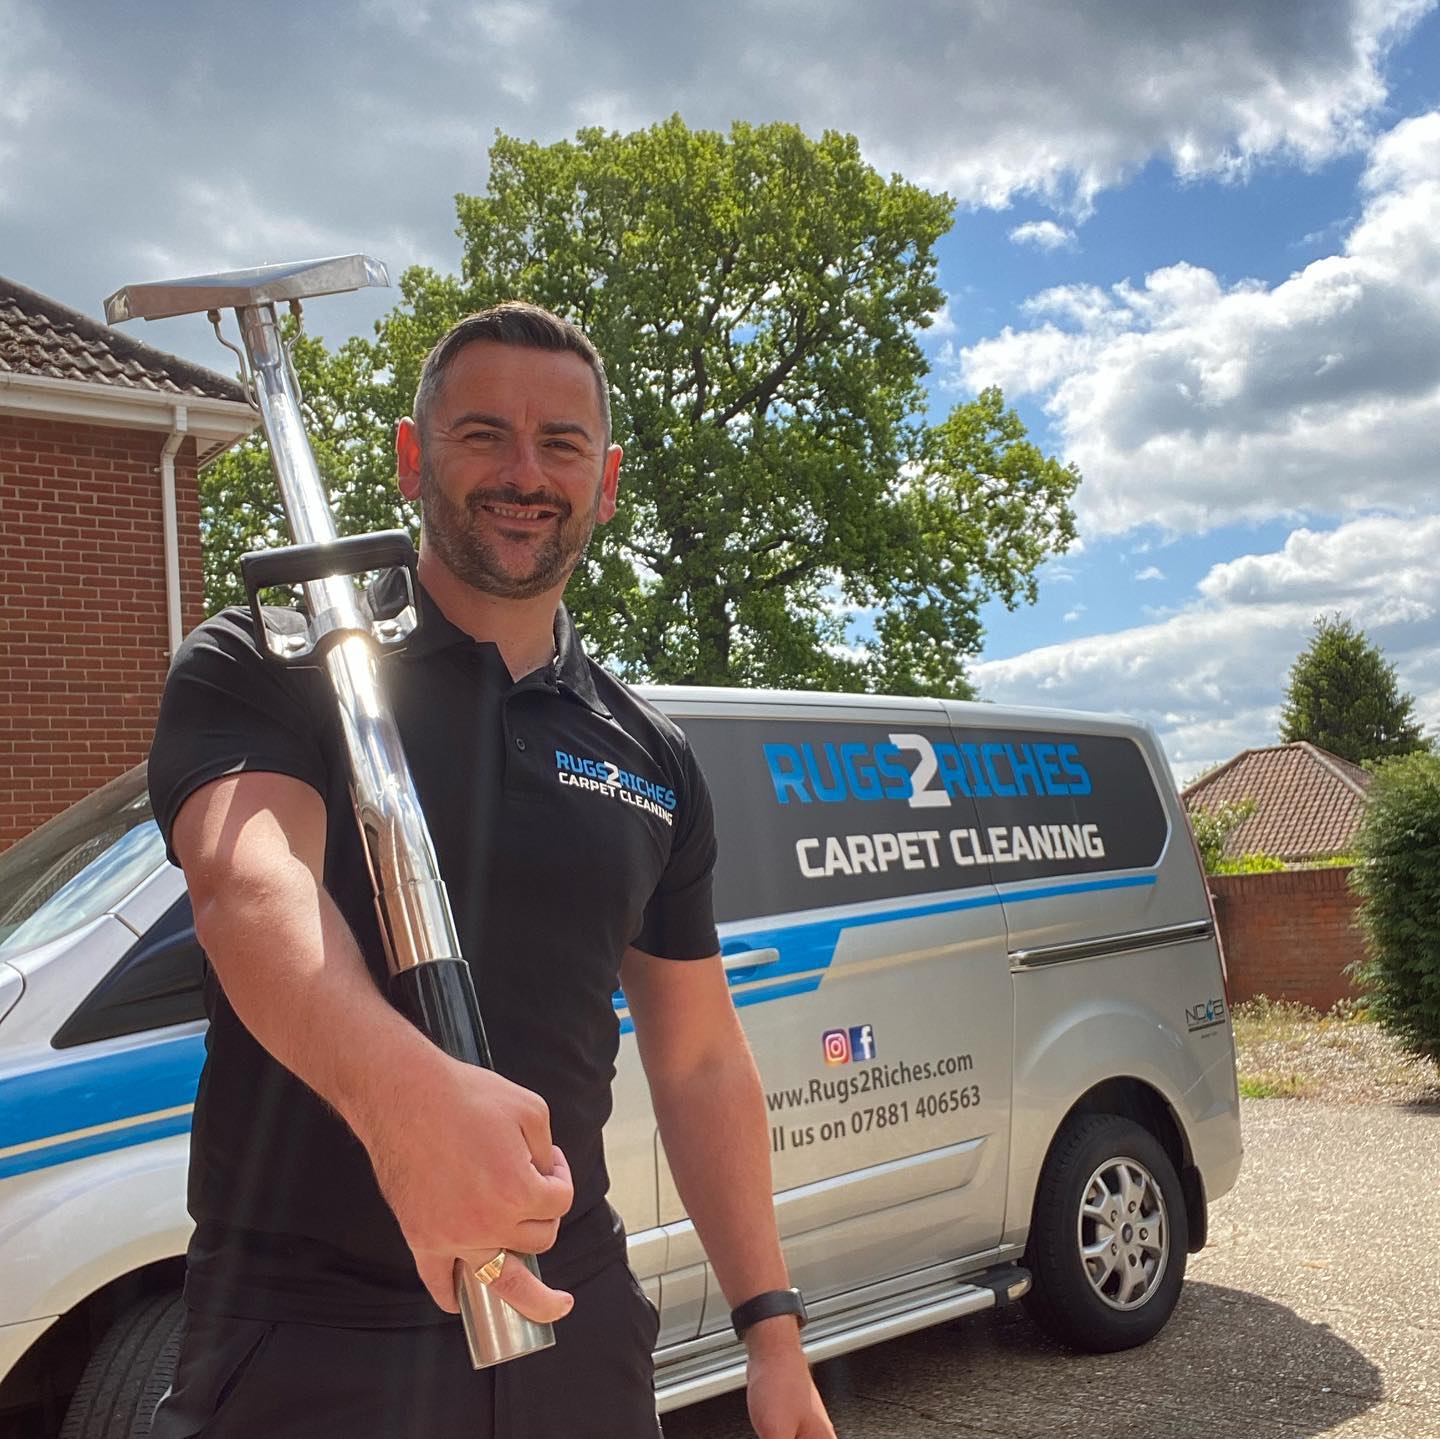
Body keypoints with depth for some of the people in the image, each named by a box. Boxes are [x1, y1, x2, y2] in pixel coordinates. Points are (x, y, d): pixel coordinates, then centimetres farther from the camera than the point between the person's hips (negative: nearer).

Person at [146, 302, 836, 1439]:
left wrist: (773, 1329, 8)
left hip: (576, 1328, 4)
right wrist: (404, 1093, -47)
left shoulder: (654, 760, 8)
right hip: (305, 1342, -4)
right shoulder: (262, 668, -6)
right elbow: (250, 883, -27)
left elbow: (700, 1061, 13)